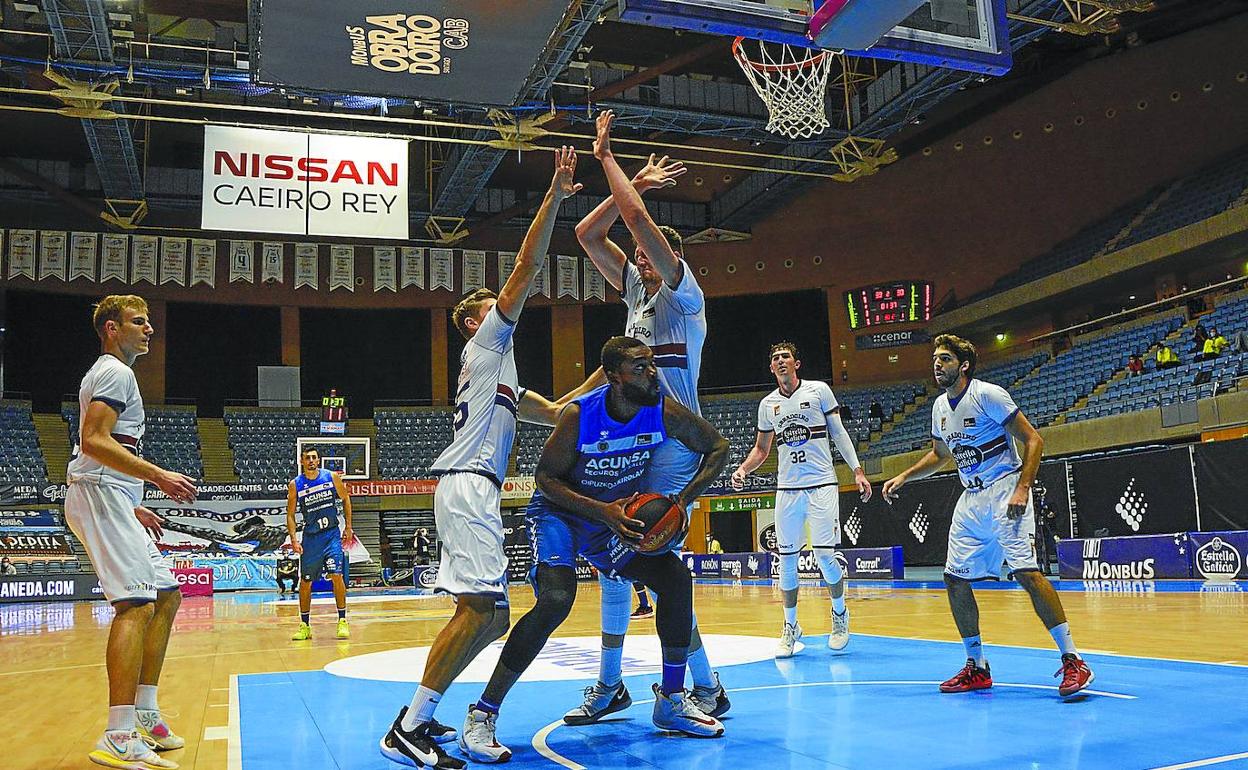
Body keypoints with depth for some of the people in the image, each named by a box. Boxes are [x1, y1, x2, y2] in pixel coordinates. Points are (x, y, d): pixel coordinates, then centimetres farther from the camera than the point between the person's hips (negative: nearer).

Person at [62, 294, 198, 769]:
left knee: (166, 597, 10)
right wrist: (158, 476, -23)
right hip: (100, 496, -11)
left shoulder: (108, 373, 27)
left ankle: (145, 716, 13)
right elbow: (93, 441, -20)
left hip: (112, 499, 11)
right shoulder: (115, 372, -6)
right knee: (137, 604, -20)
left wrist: (132, 506, 27)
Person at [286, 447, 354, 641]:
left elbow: (345, 499, 9)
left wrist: (348, 527, 5)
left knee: (337, 576, -12)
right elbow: (290, 514, 3)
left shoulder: (332, 477, -4)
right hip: (310, 537, 1)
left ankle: (342, 621, -3)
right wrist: (293, 539, -8)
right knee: (305, 582, 5)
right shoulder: (295, 485, -3)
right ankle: (304, 626, 17)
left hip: (332, 534, -1)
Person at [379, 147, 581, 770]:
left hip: (471, 488, 10)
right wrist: (555, 196, -3)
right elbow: (528, 265, -2)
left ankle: (416, 717, 12)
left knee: (490, 617, 8)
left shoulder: (499, 375, 31)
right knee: (480, 608, -19)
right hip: (469, 483, -10)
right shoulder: (487, 341, 7)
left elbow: (555, 410, 34)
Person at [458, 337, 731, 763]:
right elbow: (546, 477, -19)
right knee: (556, 600, -28)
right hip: (559, 511, -5)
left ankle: (671, 702, 13)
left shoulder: (664, 412, -17)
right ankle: (482, 718, -18)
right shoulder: (579, 415, -28)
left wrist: (681, 501, -15)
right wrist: (603, 511, -31)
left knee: (676, 579, -4)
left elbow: (718, 447, -3)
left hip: (619, 514, 6)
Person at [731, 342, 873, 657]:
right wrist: (743, 469, -1)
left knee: (825, 555, -7)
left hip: (822, 484, -3)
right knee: (787, 560, 2)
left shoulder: (819, 390, 2)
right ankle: (790, 626, 18)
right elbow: (761, 448, 18)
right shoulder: (767, 404, 11)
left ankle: (840, 614, 19)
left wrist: (857, 470, -4)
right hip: (787, 489, 3)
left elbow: (839, 433, 4)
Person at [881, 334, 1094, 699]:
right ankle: (977, 668, 15)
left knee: (1026, 571, -20)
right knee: (955, 578, 3)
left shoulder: (988, 395, -10)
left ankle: (1073, 661, -12)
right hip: (970, 499, 8)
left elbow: (1033, 440, -11)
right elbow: (939, 454, 28)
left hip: (1004, 493, -8)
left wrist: (1022, 489, -21)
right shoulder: (940, 406, 12)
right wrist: (903, 477, 16)